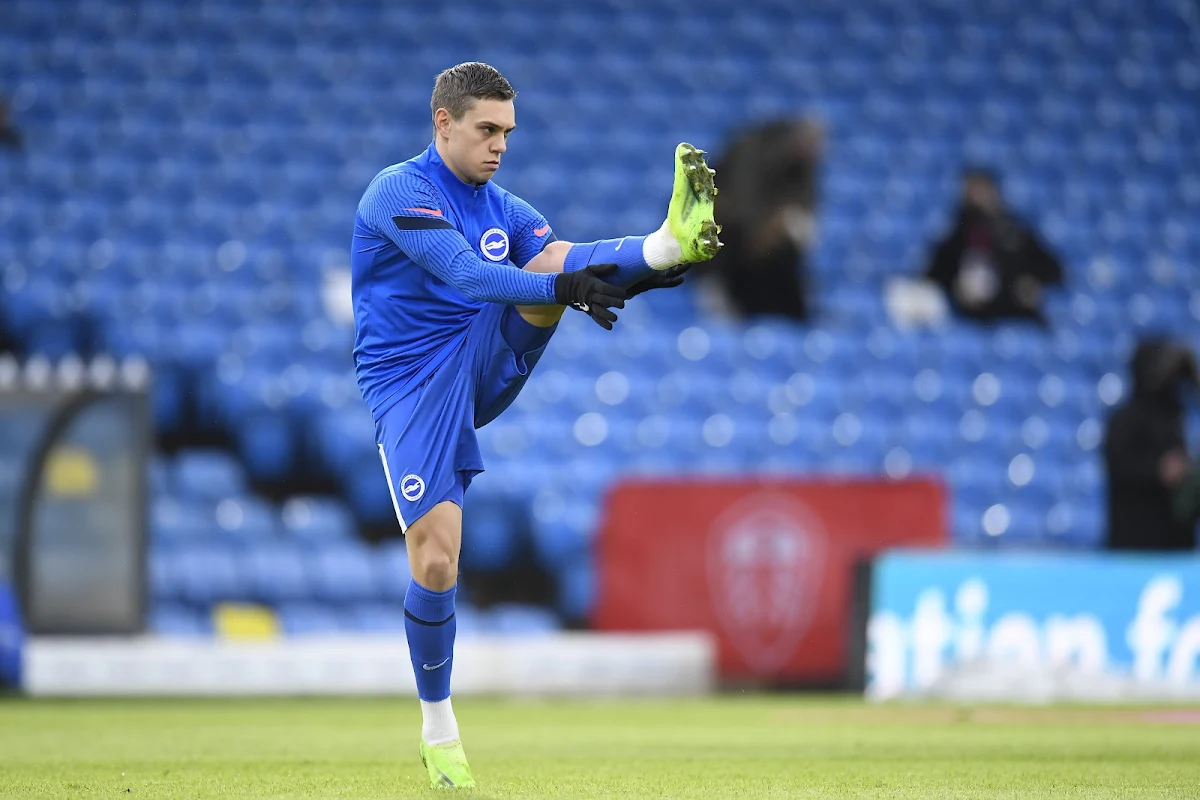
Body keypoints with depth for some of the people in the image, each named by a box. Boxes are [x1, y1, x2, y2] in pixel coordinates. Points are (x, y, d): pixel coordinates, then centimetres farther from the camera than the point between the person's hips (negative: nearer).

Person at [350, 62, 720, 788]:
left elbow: (570, 273, -3)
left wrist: (643, 274, -25)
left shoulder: (505, 211, 11)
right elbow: (462, 272, -26)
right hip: (409, 385, -5)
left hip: (485, 366, 5)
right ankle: (438, 729, 6)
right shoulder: (400, 192, -10)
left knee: (551, 257, -17)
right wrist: (561, 288, -40)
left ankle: (673, 243, -46)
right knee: (435, 560, -12)